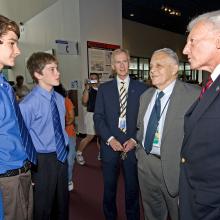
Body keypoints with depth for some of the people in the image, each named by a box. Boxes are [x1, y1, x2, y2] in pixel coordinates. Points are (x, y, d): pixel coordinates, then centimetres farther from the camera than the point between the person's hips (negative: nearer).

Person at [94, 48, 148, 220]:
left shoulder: (142, 88, 2)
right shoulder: (104, 89, 5)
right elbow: (98, 117, 0)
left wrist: (135, 140, -10)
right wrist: (110, 139, -11)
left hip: (133, 146, 0)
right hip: (110, 146, 1)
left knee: (133, 189, 13)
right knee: (109, 188, 15)